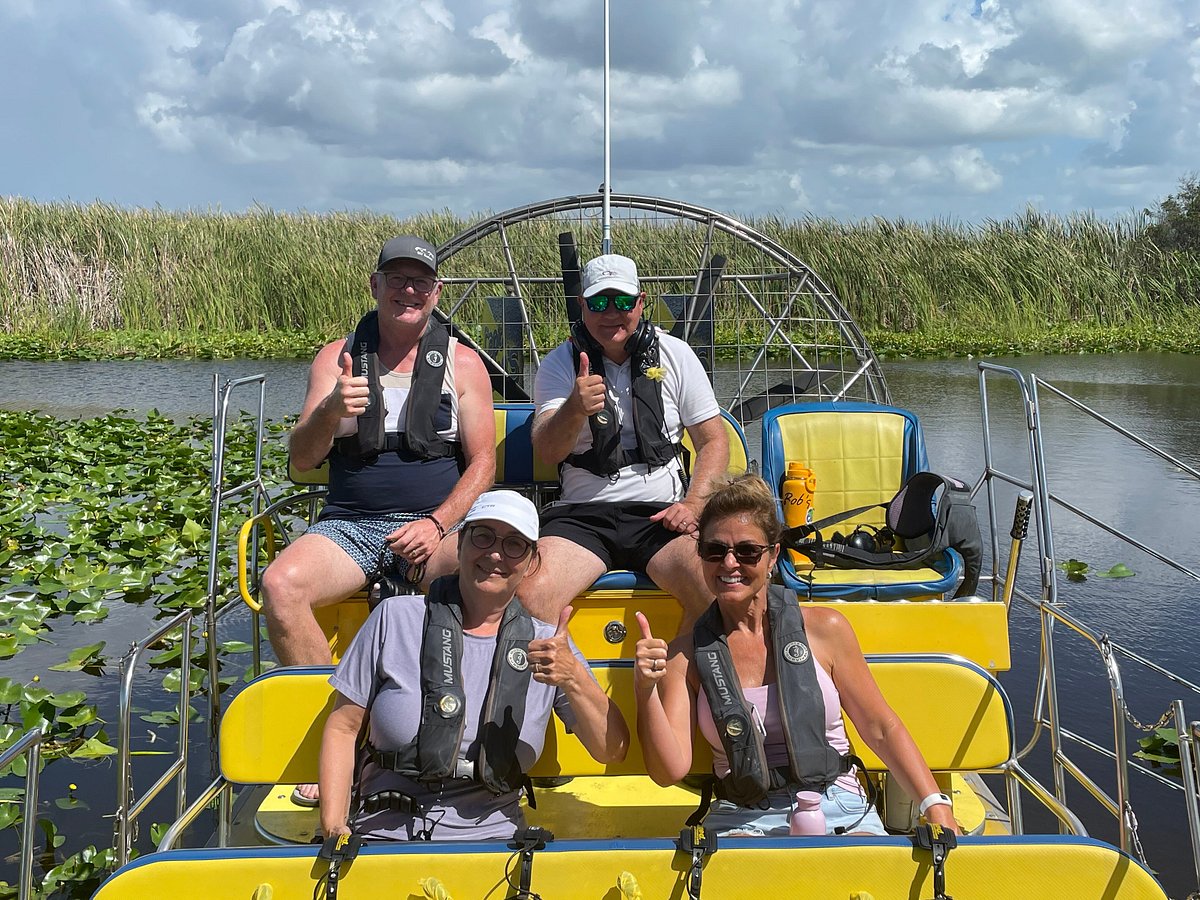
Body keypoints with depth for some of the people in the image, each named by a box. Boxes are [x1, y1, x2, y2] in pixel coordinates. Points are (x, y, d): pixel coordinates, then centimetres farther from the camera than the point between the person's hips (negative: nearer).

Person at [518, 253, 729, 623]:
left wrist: (693, 503, -7)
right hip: (581, 514, 0)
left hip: (661, 513, 1)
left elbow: (713, 442, 11)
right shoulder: (561, 363, 5)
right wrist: (575, 410, -30)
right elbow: (547, 451, -8)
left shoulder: (675, 355, 8)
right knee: (531, 594, -28)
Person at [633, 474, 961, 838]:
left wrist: (936, 808, -2)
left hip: (839, 811, 0)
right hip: (741, 822, 0)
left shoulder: (823, 628, 3)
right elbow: (670, 770, -4)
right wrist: (645, 691, -18)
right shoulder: (684, 655, 4)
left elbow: (883, 730, 8)